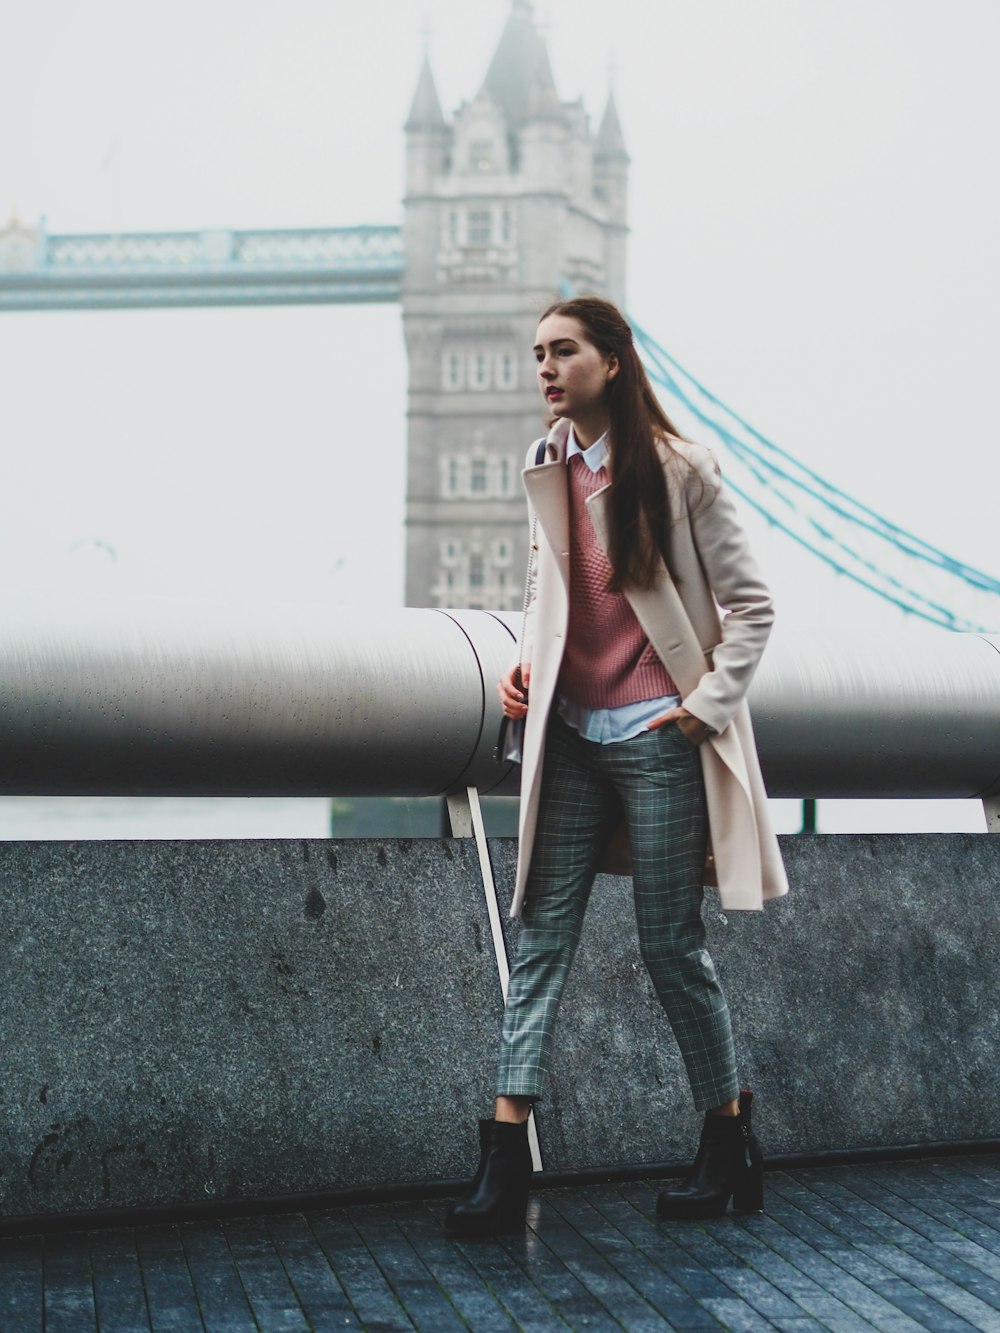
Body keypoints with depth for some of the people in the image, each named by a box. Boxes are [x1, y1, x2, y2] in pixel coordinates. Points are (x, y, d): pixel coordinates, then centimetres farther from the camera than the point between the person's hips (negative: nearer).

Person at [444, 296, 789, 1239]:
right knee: (540, 933, -2)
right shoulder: (546, 472, 11)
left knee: (671, 944, 1)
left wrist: (710, 704, -10)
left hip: (657, 739, -5)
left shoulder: (677, 470, -5)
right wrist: (524, 664, 6)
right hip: (570, 738, 5)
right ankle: (504, 1157, -4)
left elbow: (750, 604, -3)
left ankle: (730, 1141, 20)